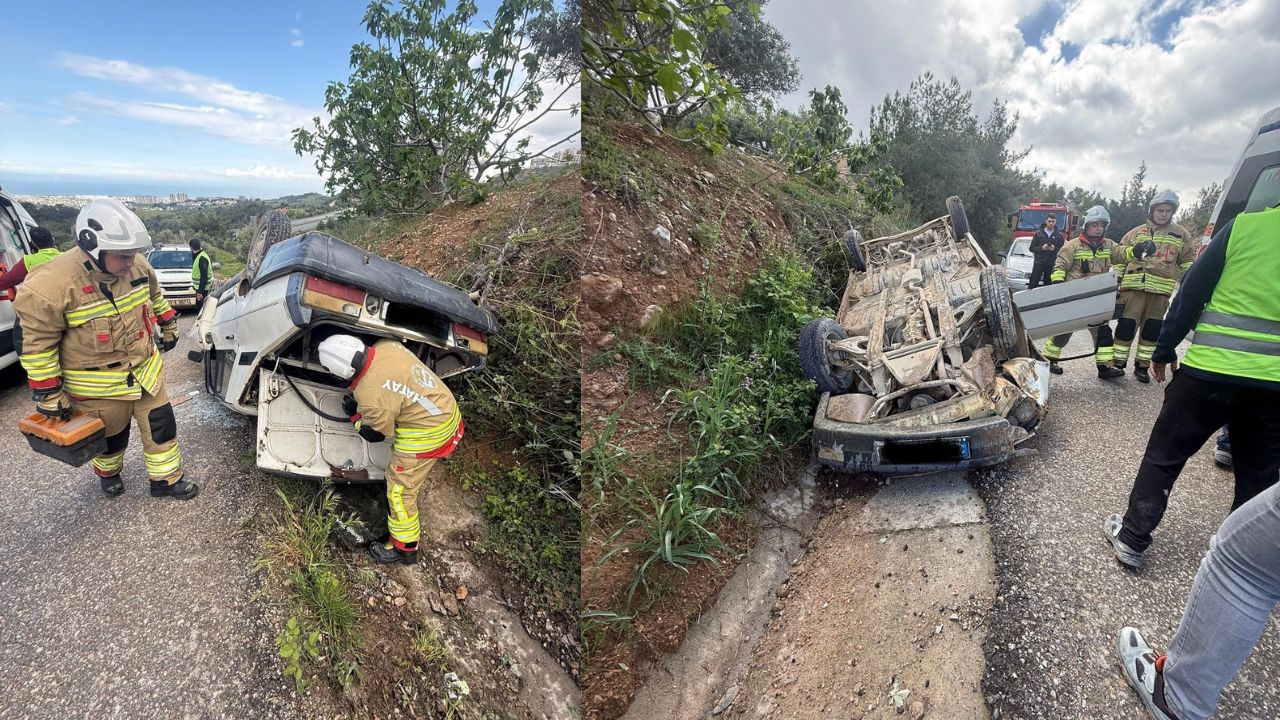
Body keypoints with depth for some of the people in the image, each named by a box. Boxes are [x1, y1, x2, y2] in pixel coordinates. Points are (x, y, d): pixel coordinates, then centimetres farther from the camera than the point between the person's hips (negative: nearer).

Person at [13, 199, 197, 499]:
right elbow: (34, 342, -18)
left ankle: (166, 479, 26)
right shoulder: (52, 285, -26)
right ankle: (108, 473, 47)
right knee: (112, 435, 16)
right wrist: (48, 393, -13)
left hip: (145, 370, 4)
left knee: (161, 424, 9)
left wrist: (169, 327, 23)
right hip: (98, 388, -4)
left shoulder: (137, 266, -10)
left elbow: (154, 297, 14)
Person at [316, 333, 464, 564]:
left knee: (399, 489, 8)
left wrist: (355, 414, 9)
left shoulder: (370, 396, -29)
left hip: (426, 435, -8)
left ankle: (404, 548, 24)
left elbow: (376, 434, -8)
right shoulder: (386, 346, -10)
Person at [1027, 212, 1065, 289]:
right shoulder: (1038, 233, 7)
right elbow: (1032, 248, 5)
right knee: (1033, 284, -8)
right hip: (1039, 263, -1)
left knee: (1048, 285, 4)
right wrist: (1042, 248, -12)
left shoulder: (1060, 235, 9)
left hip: (1052, 265, 1)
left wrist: (1054, 249, -12)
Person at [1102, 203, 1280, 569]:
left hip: (1210, 371, -2)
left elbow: (1192, 293, -4)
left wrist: (1164, 350, 5)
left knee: (1164, 456, 10)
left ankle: (1131, 538, 14)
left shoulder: (1245, 225, -5)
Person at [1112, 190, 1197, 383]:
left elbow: (1188, 262, 14)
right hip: (1133, 288, -1)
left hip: (1161, 291, 1)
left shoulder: (1181, 235, 11)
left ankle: (1142, 366, 17)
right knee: (1126, 327, -3)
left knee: (1152, 330, 6)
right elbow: (1120, 258, 11)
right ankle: (1118, 363, 6)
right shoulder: (1136, 233, 9)